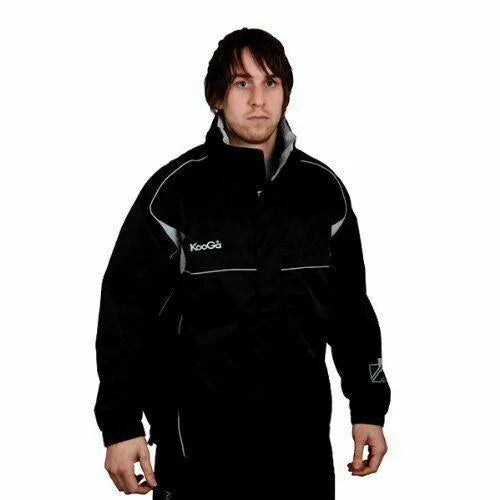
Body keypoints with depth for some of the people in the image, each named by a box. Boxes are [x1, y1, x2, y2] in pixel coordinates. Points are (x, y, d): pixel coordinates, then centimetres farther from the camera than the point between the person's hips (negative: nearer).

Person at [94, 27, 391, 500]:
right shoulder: (174, 191, -7)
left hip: (302, 434, 3)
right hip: (198, 438, -3)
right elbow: (124, 310, -4)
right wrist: (121, 426, -7)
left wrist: (368, 408, 12)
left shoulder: (324, 190, 4)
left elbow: (351, 306, 12)